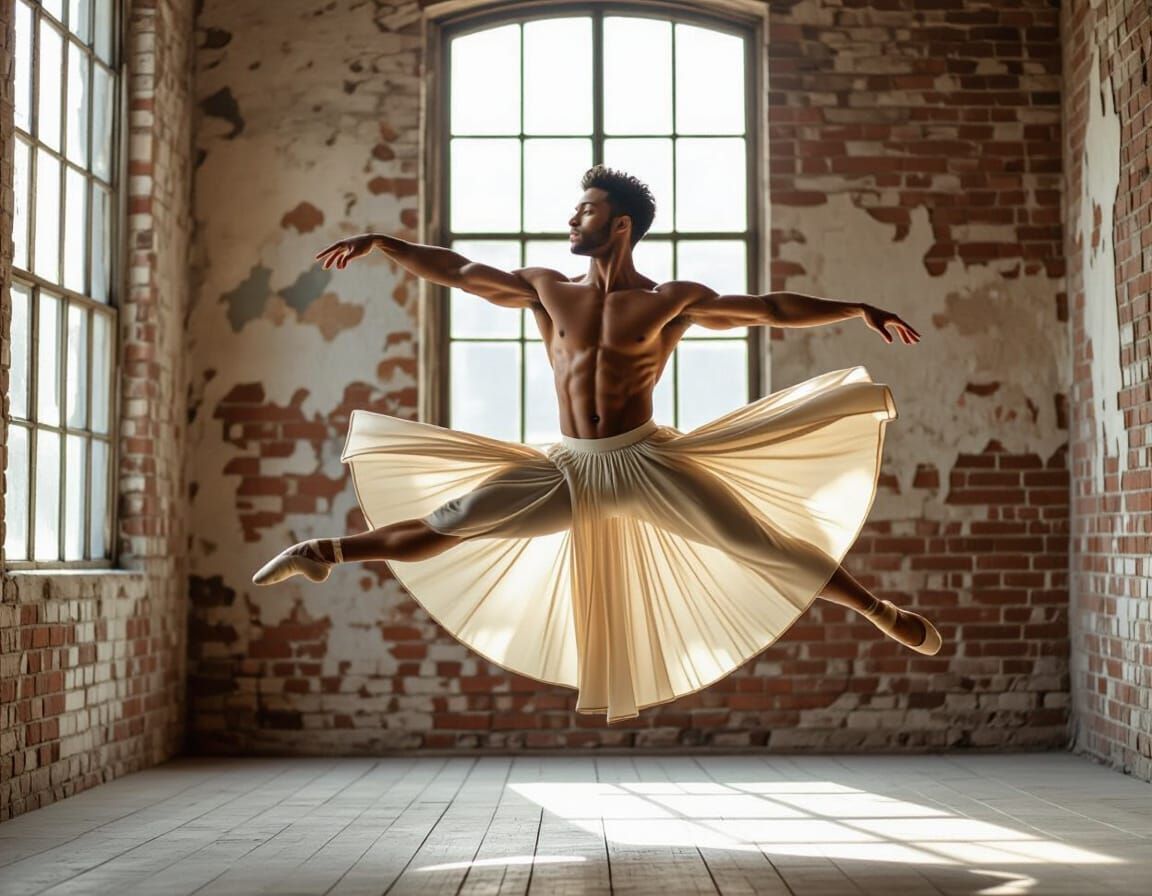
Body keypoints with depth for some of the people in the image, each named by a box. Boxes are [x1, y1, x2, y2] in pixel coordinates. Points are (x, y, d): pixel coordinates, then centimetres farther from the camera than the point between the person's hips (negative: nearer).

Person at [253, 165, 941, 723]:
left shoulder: (672, 301, 1)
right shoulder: (547, 290, 9)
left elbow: (773, 309, 2)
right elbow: (458, 271, 16)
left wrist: (860, 310, -3)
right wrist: (380, 243, 17)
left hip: (650, 465, -2)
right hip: (568, 472, 2)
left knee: (762, 547, -9)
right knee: (446, 526, 1)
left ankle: (881, 612, 1)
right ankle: (327, 554, 19)